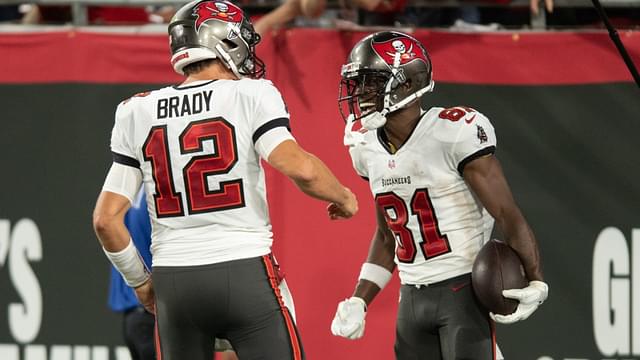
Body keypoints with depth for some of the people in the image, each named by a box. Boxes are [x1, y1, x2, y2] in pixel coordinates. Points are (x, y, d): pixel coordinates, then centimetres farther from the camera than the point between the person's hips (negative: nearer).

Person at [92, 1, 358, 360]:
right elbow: (300, 168, -18)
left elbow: (106, 218, 6)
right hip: (244, 273, -4)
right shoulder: (250, 97, -4)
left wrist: (140, 281, 19)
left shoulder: (139, 114, 8)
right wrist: (343, 198, 2)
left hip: (173, 278, 4)